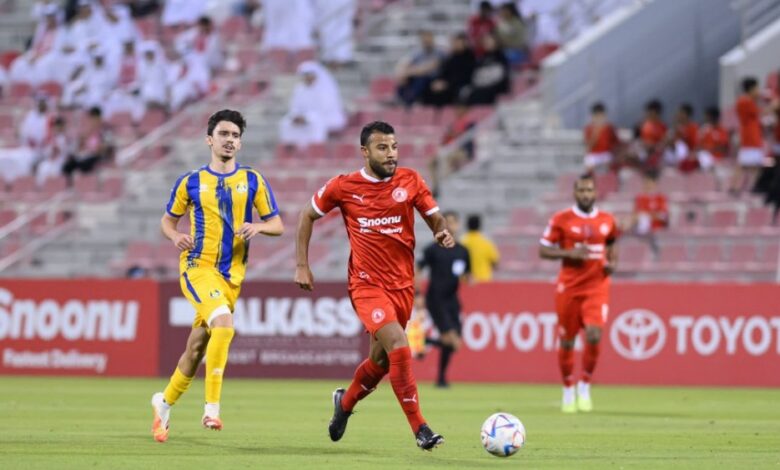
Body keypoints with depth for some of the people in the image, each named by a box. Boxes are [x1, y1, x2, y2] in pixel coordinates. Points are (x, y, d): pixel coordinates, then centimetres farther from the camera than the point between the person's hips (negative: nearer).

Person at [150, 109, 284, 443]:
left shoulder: (253, 181, 6)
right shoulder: (191, 182, 3)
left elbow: (278, 225, 7)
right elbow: (168, 220, 13)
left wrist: (258, 227, -14)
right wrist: (176, 237, -9)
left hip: (231, 275, 3)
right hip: (197, 267, -3)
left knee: (197, 347, 9)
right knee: (224, 322, -29)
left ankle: (165, 402, 32)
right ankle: (212, 408, -27)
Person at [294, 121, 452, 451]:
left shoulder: (410, 181, -1)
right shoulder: (343, 187, -6)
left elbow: (435, 217, 7)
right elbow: (308, 216, 8)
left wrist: (443, 232, -17)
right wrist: (302, 266, 4)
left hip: (402, 284, 4)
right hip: (367, 284, -4)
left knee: (381, 359, 14)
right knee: (399, 347, -22)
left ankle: (346, 401, 46)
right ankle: (420, 428, -16)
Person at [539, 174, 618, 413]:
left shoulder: (607, 221, 6)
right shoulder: (561, 220, -3)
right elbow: (543, 250, -1)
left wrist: (612, 263, 2)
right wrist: (570, 253, -16)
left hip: (597, 287, 1)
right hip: (569, 287, -1)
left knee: (594, 335, -17)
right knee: (567, 341, 5)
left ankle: (585, 387, 3)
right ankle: (568, 391, 23)